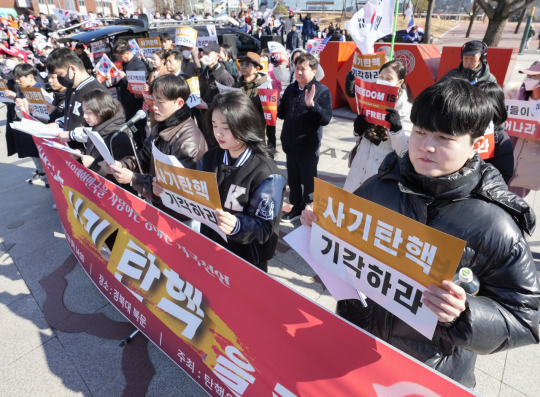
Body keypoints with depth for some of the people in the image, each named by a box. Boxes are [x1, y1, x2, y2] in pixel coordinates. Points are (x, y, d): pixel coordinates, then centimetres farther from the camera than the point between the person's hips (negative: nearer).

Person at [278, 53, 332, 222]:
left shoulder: (322, 90, -9)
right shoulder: (290, 89, 7)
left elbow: (326, 119, -18)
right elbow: (282, 114, 13)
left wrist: (311, 105, -31)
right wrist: (274, 102, -5)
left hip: (308, 146, -5)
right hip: (290, 144, 5)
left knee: (308, 182, 8)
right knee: (293, 180, 17)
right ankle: (296, 207, 34)